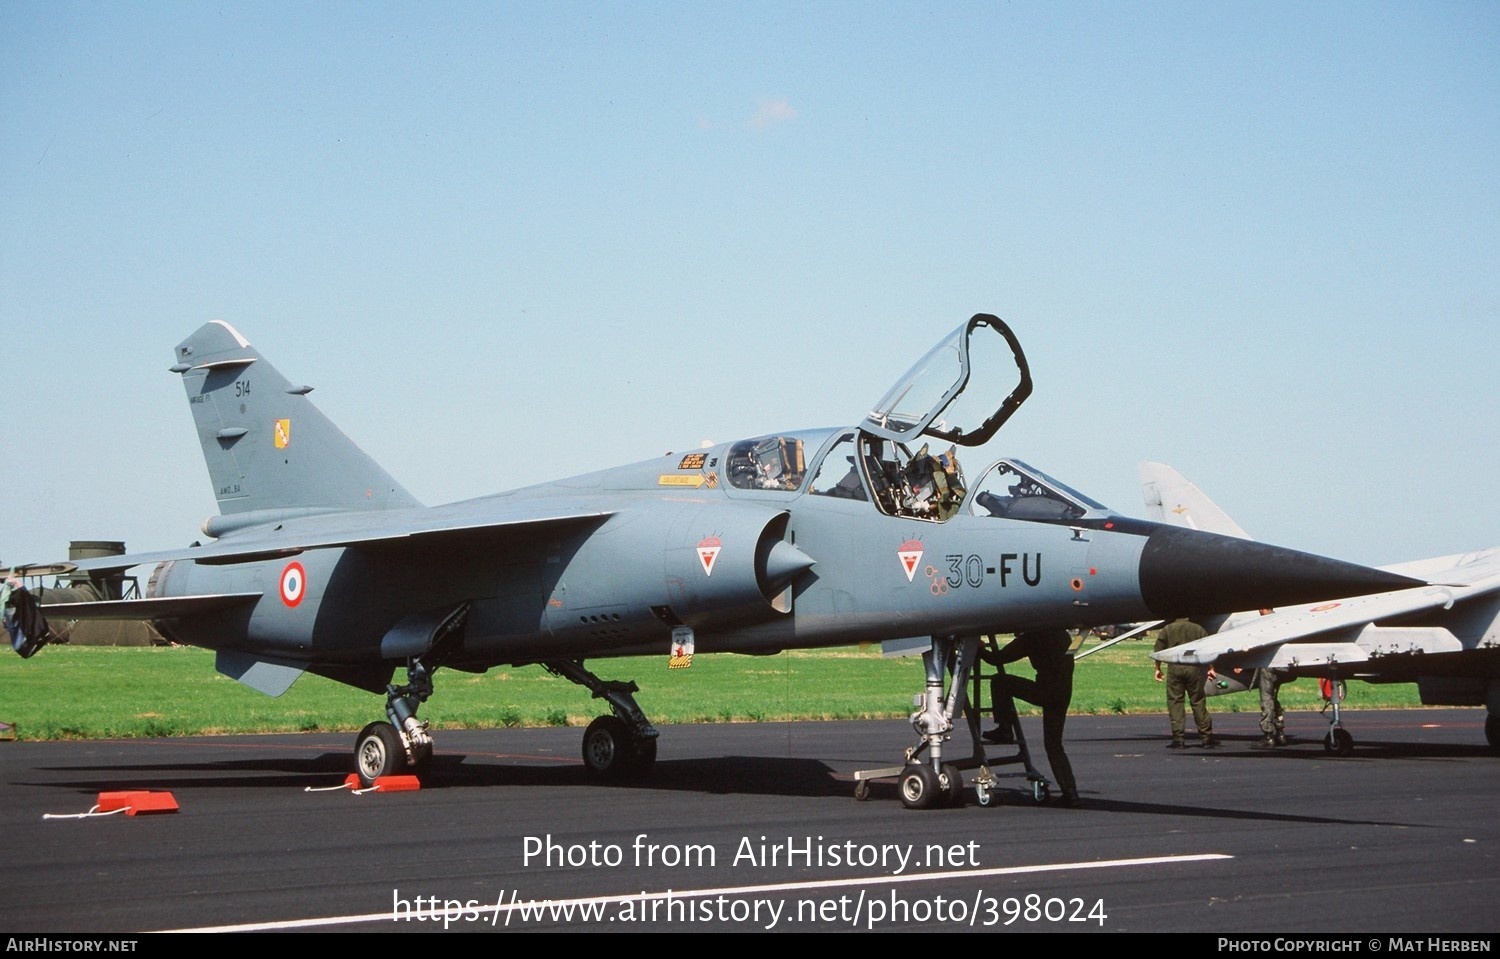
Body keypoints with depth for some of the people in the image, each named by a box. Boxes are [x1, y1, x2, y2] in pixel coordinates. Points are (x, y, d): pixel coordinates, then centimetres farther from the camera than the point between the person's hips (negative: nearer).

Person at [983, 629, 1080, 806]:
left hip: (1044, 691, -7)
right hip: (1064, 694, 7)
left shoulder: (1030, 638, -3)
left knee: (999, 681, 6)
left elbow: (998, 659, 1)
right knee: (1054, 744, 16)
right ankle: (1070, 791, 6)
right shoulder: (1062, 634, 15)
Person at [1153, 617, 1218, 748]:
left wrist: (1158, 669, 11)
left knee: (1175, 702, 1)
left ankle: (1178, 738, -4)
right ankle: (1207, 736, 6)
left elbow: (1159, 650, 6)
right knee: (1198, 702, 6)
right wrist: (1211, 669, 12)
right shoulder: (1198, 629, 14)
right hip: (1194, 668, 1)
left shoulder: (1167, 629, 11)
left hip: (1174, 668, -1)